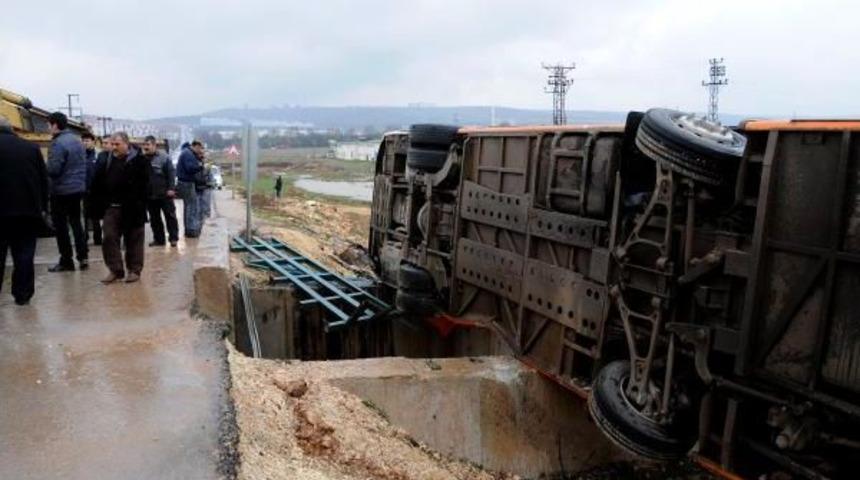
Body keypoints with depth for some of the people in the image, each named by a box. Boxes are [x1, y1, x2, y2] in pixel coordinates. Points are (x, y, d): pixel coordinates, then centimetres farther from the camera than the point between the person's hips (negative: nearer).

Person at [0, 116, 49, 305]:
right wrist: (43, 206, 10)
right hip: (29, 208, 2)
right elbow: (44, 179, 5)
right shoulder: (31, 147, 3)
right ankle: (22, 294, 8)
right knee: (24, 253, 7)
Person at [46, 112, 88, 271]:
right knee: (76, 221, 16)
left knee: (60, 225, 4)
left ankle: (66, 261, 10)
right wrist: (82, 181, 16)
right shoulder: (77, 140, 8)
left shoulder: (58, 143, -18)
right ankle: (83, 256, 13)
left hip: (62, 191, -7)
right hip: (78, 188, 7)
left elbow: (53, 170, -21)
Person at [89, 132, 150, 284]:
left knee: (133, 240, 5)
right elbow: (97, 184, 17)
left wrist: (138, 203, -17)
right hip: (111, 208, 5)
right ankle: (115, 270, 8)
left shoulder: (139, 161, -7)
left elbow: (144, 185, -12)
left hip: (132, 209, -5)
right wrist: (103, 201, 10)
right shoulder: (107, 161, 9)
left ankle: (134, 270, 14)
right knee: (109, 238, 1)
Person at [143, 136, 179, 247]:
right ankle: (158, 239, 19)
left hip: (164, 194, -5)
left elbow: (171, 173, -9)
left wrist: (171, 188, -15)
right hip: (150, 195, 5)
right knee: (154, 218, 10)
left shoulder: (164, 157, -6)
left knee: (170, 216, 0)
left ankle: (173, 238, 8)